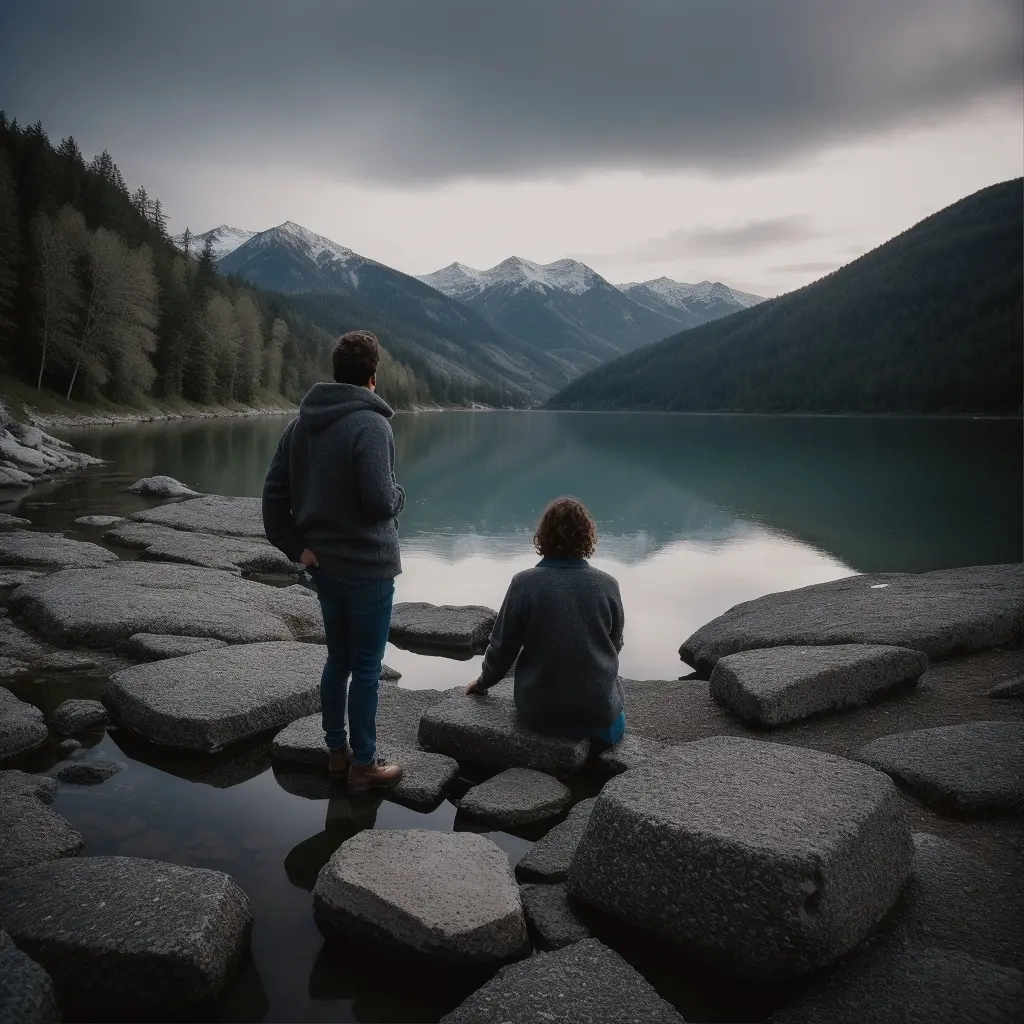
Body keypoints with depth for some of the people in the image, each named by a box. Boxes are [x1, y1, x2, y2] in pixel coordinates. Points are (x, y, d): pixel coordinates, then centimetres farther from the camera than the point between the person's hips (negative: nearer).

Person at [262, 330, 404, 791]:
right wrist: (399, 494, -2)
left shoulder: (301, 423, 6)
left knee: (337, 659, 19)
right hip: (367, 567, -7)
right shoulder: (370, 424, -18)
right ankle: (363, 764, 16)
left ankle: (336, 749, 31)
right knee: (366, 667, 5)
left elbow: (274, 490, 5)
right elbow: (379, 499, -24)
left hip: (323, 565, 7)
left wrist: (295, 545, 5)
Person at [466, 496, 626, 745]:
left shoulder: (524, 584, -15)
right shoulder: (608, 585, -10)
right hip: (598, 709, 0)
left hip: (539, 710, 0)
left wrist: (483, 682, 14)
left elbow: (502, 646, -6)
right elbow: (614, 645, 4)